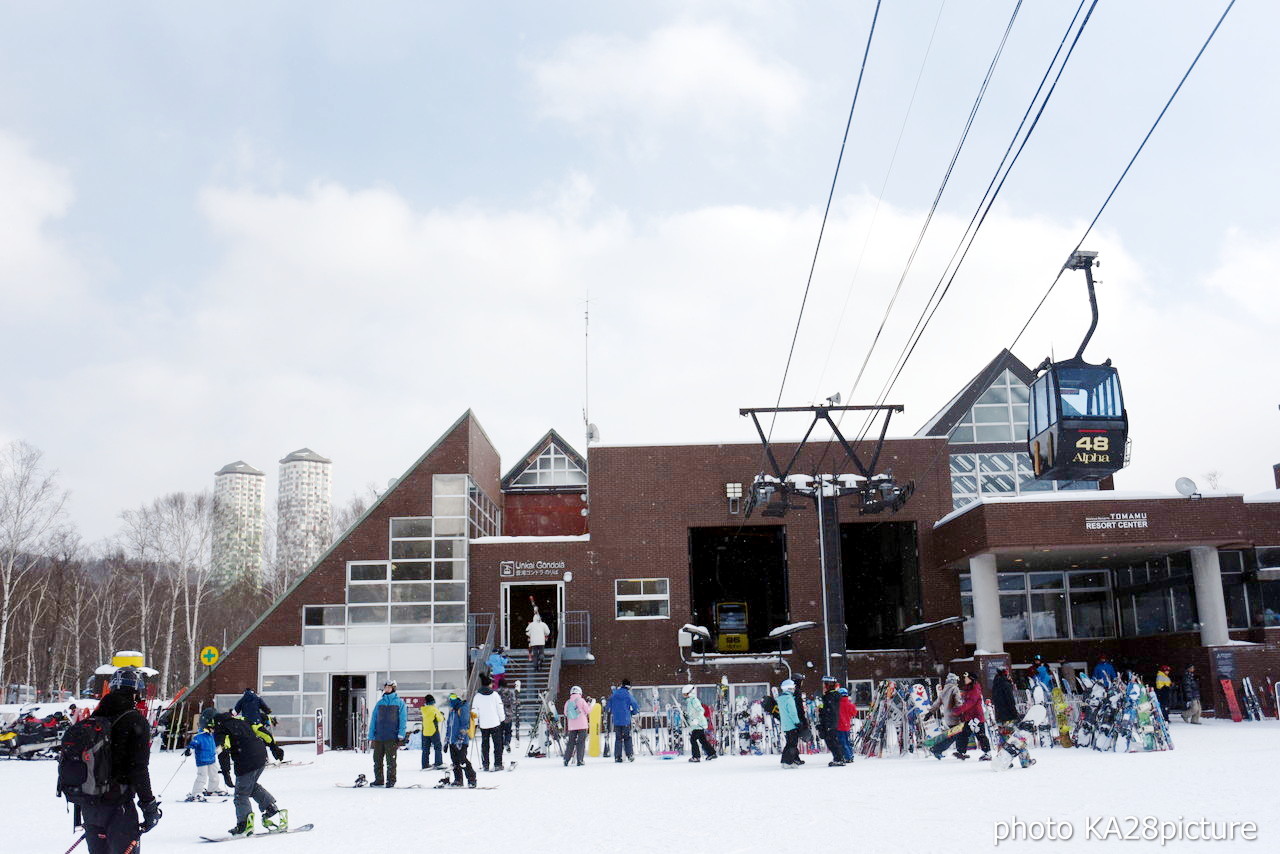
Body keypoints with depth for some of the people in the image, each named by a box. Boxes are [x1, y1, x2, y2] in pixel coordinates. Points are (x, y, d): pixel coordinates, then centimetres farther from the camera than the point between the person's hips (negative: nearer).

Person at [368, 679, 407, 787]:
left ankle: (391, 780, 9)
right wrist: (371, 736, 7)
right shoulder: (379, 702, 13)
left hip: (392, 737, -3)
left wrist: (401, 735, -8)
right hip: (378, 737, 4)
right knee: (377, 760, 6)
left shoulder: (399, 702, 4)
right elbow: (373, 719, 13)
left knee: (390, 760, 0)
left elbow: (403, 719, 0)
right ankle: (378, 780, 17)